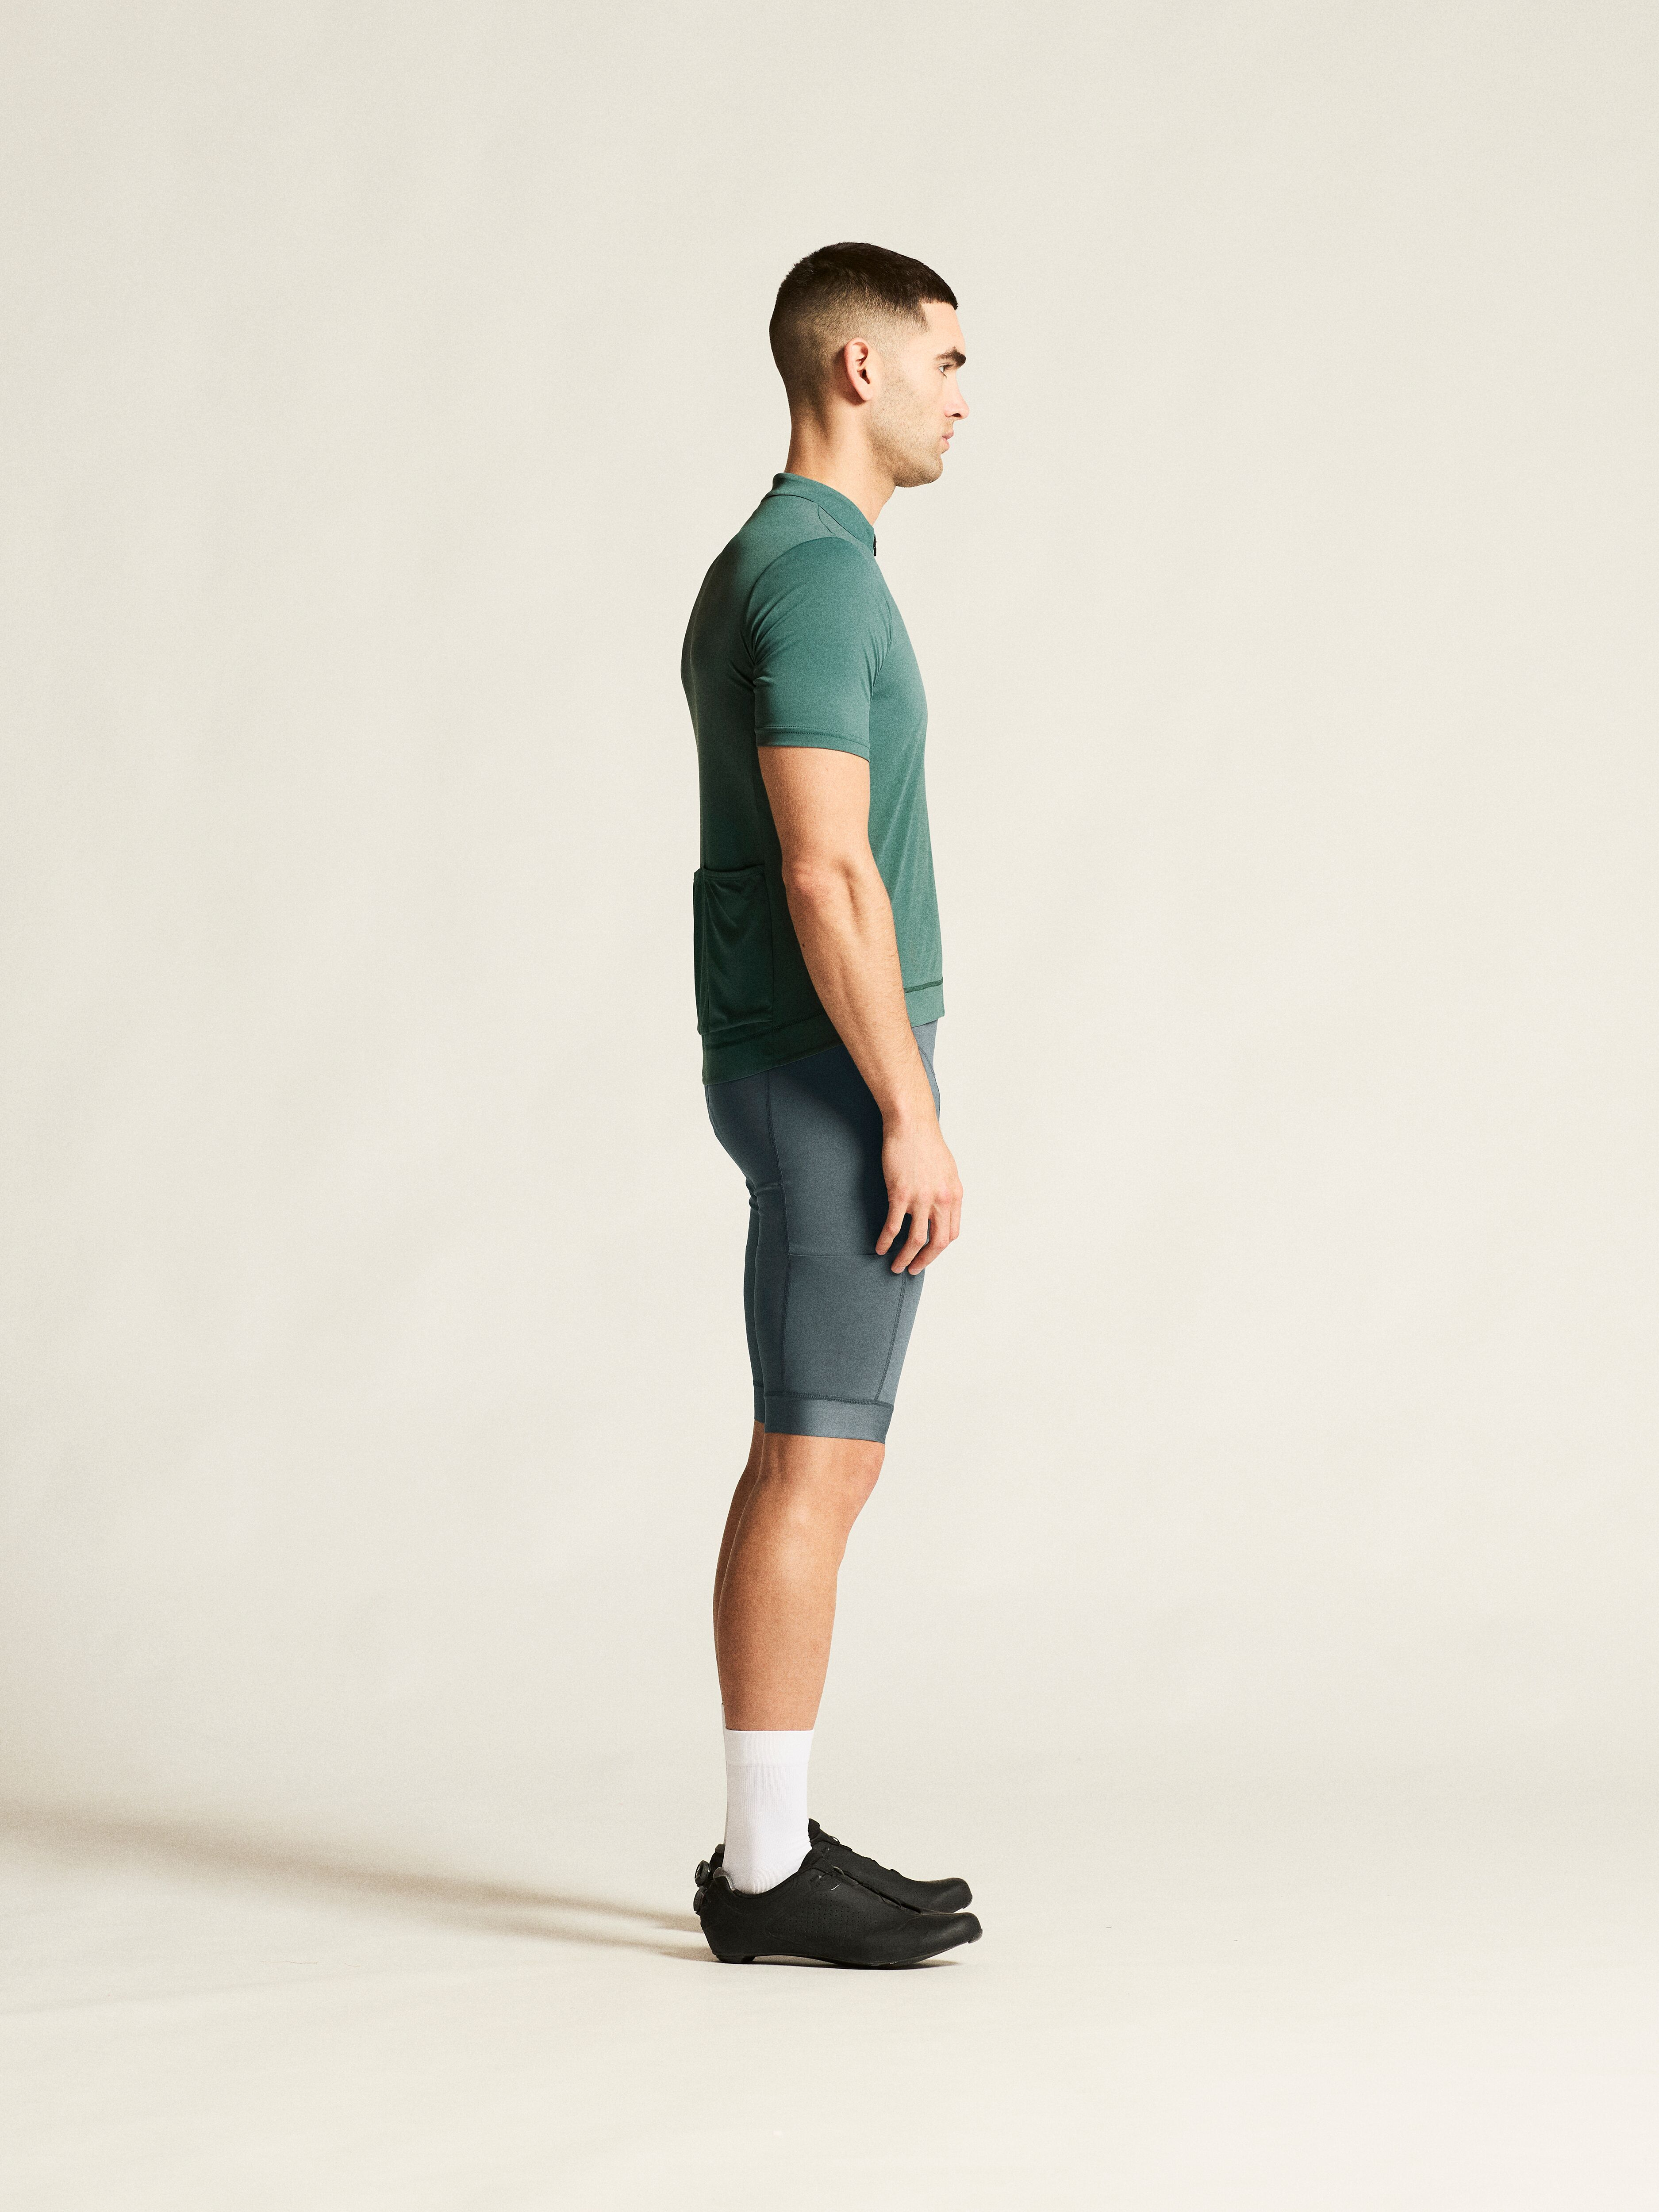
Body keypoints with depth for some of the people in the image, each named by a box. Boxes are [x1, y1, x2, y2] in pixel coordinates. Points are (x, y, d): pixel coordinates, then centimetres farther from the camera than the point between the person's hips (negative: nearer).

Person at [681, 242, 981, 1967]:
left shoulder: (762, 572, 17)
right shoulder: (817, 571, -17)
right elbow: (828, 872, -23)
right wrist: (912, 1117, -20)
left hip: (799, 1073, 10)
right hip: (836, 1076, -10)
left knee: (809, 1463, 11)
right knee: (817, 1467, -5)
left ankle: (774, 1848, 16)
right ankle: (770, 1867, 1)